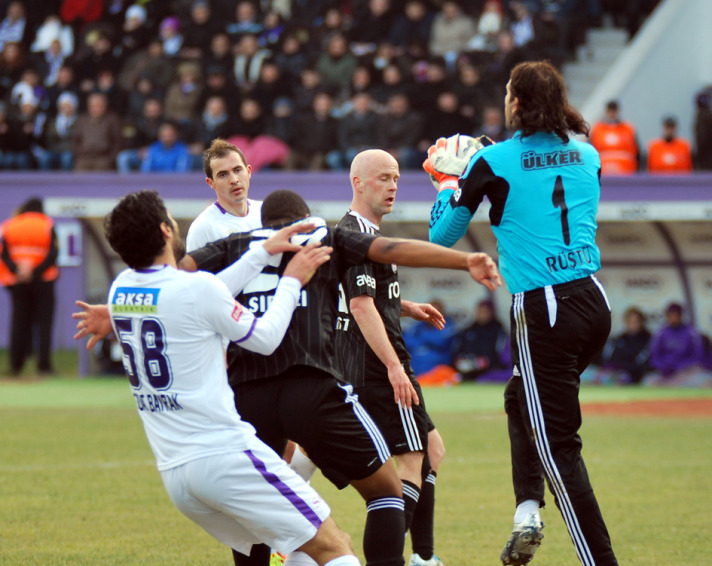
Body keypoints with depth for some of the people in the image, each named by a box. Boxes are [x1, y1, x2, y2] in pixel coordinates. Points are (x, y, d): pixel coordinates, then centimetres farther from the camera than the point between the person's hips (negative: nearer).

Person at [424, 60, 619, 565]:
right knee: (521, 398, 27)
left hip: (542, 312, -6)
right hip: (594, 300, 6)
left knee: (557, 441, -1)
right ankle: (528, 510, 12)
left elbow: (442, 235, 3)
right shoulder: (587, 155, 9)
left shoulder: (493, 161, -6)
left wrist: (450, 178, 20)